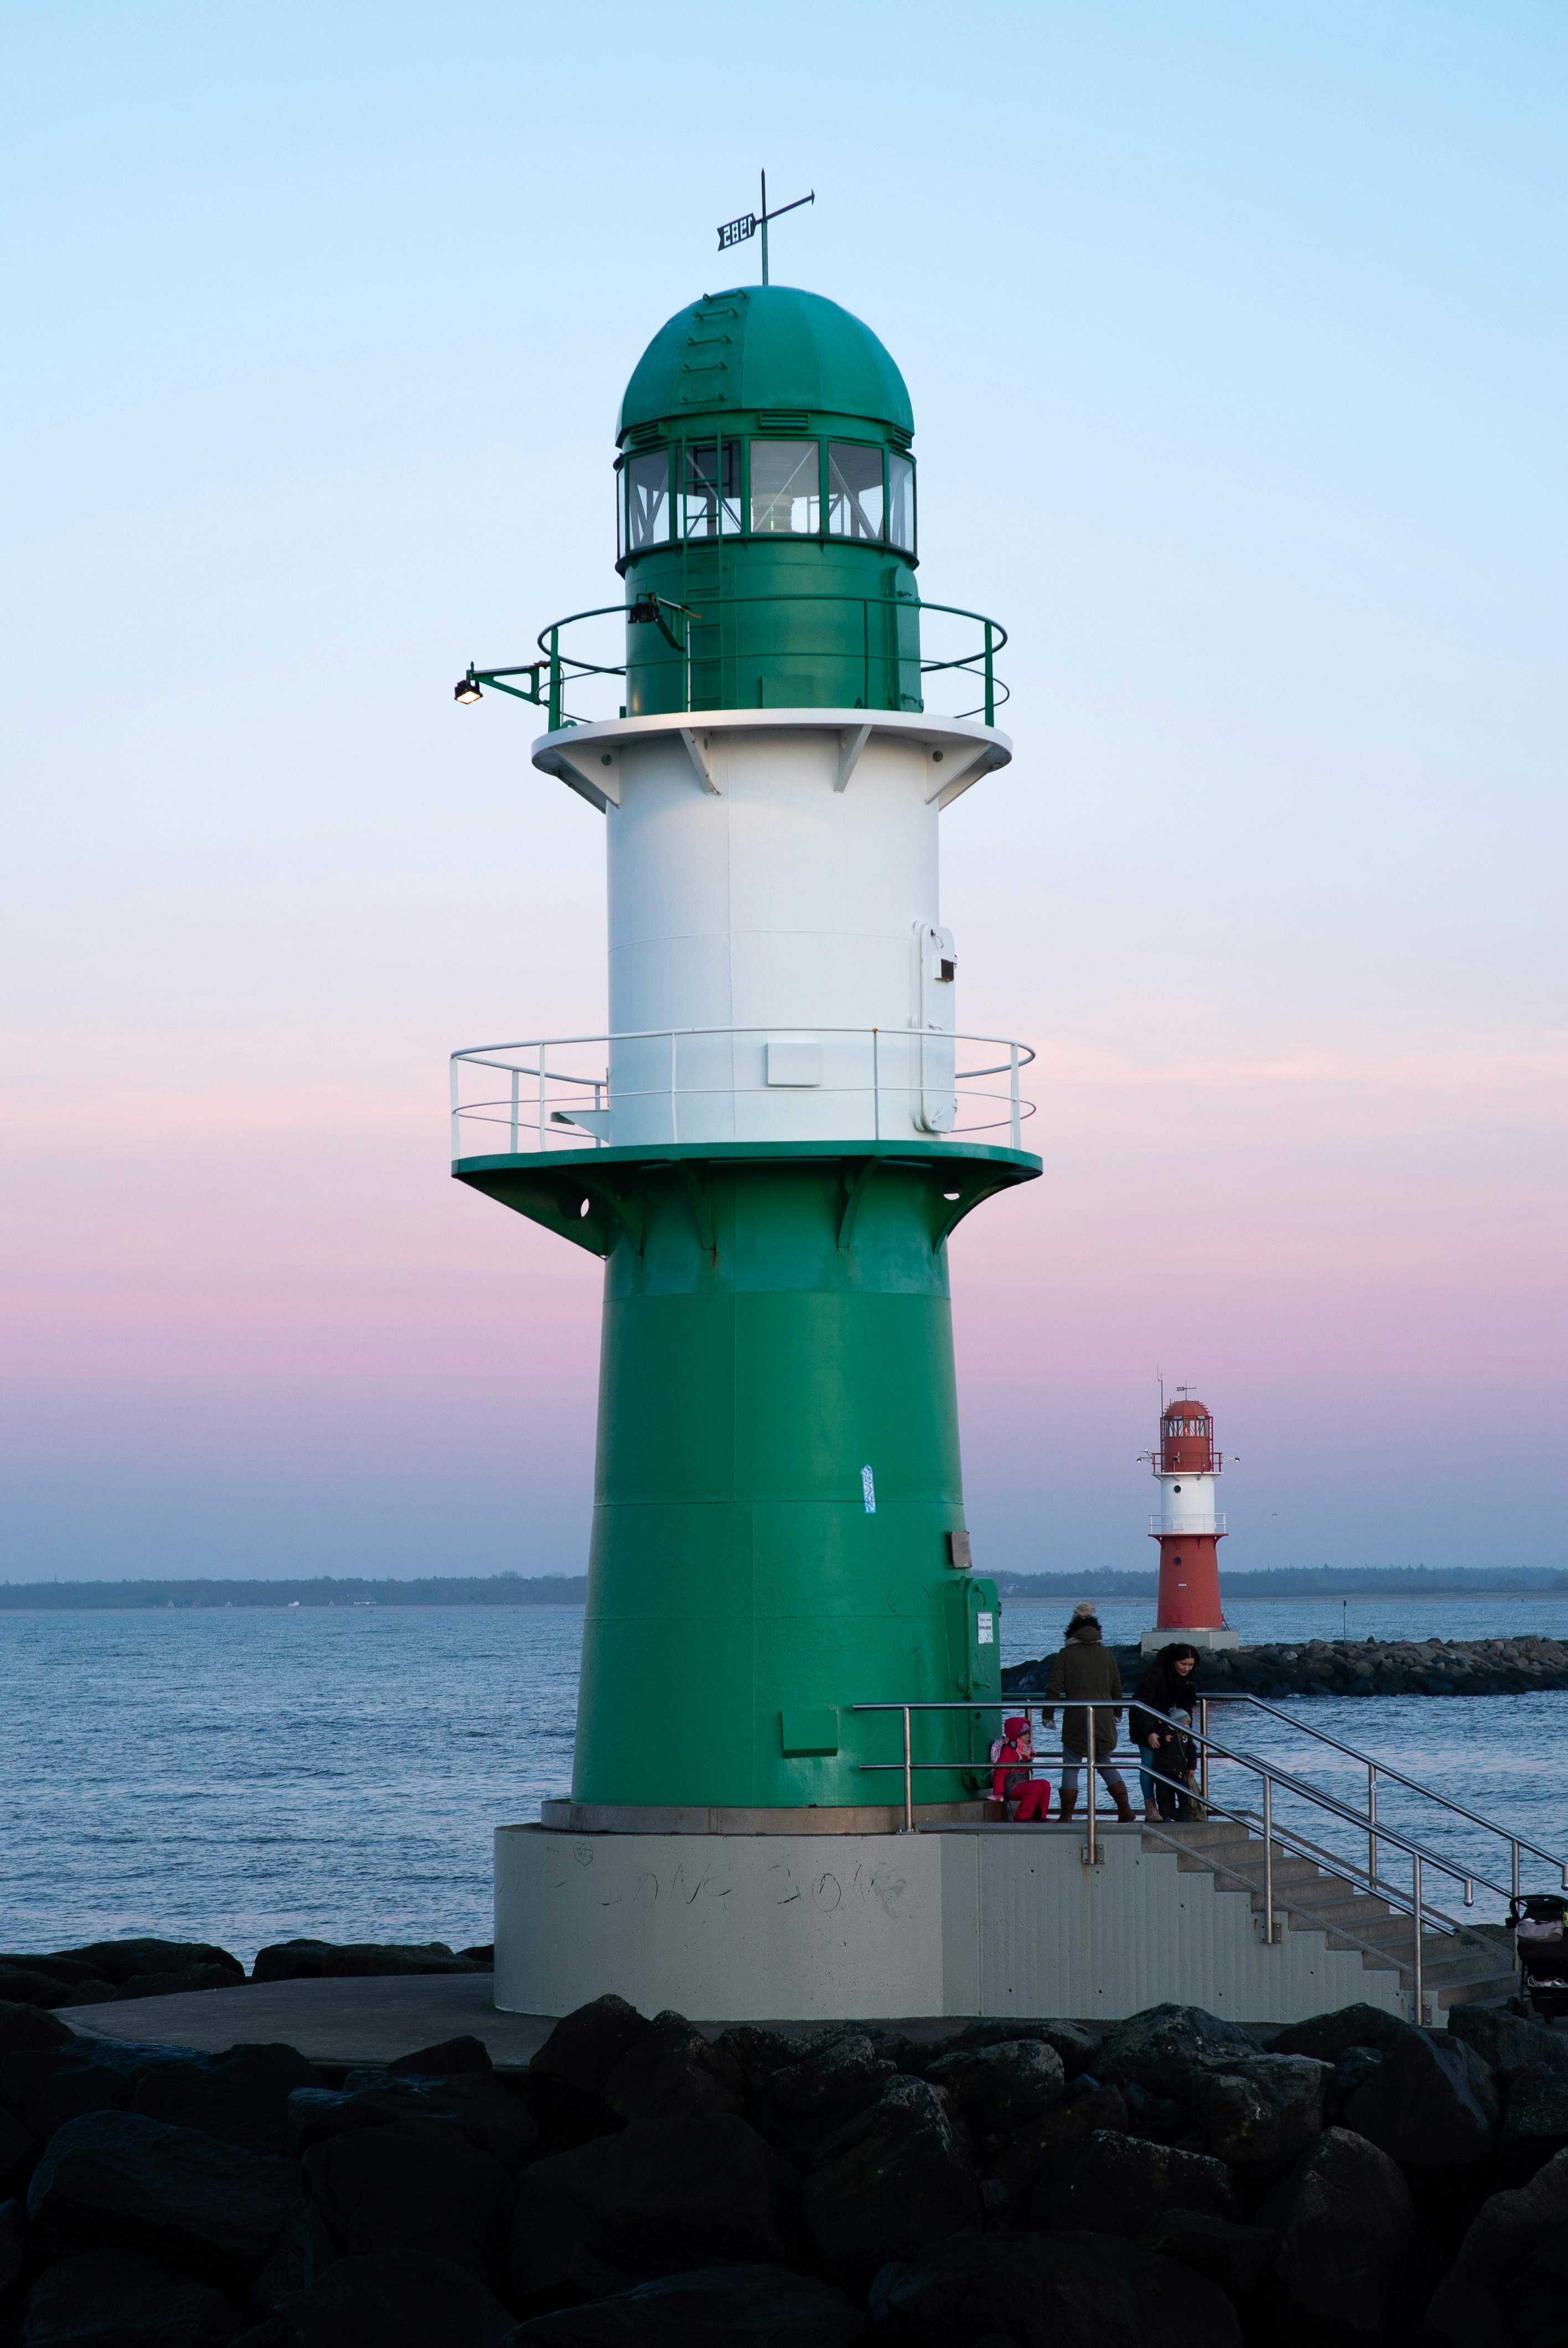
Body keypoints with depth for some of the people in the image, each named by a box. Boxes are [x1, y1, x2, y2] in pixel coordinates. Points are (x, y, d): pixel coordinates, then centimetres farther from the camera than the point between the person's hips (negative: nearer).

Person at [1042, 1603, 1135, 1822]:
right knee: (1105, 1763, 16)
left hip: (1076, 1718, -4)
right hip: (1104, 1718, 4)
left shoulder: (1066, 1654, 0)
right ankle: (1126, 1812, 8)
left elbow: (1054, 1687, -3)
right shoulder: (1106, 1653, 9)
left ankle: (1067, 1816, -1)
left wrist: (1048, 1717, 4)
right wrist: (1117, 1714, 26)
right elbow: (1117, 1688, 13)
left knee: (1071, 1766, 3)